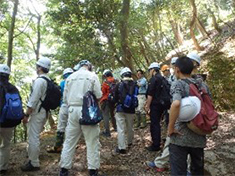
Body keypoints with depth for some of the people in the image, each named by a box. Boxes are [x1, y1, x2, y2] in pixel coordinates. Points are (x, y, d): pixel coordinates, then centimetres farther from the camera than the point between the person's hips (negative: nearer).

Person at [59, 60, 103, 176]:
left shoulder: (70, 77, 10)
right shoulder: (92, 76, -1)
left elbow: (65, 97, 11)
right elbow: (98, 95, -6)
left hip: (73, 110, 4)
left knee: (69, 141, 10)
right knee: (92, 141, 4)